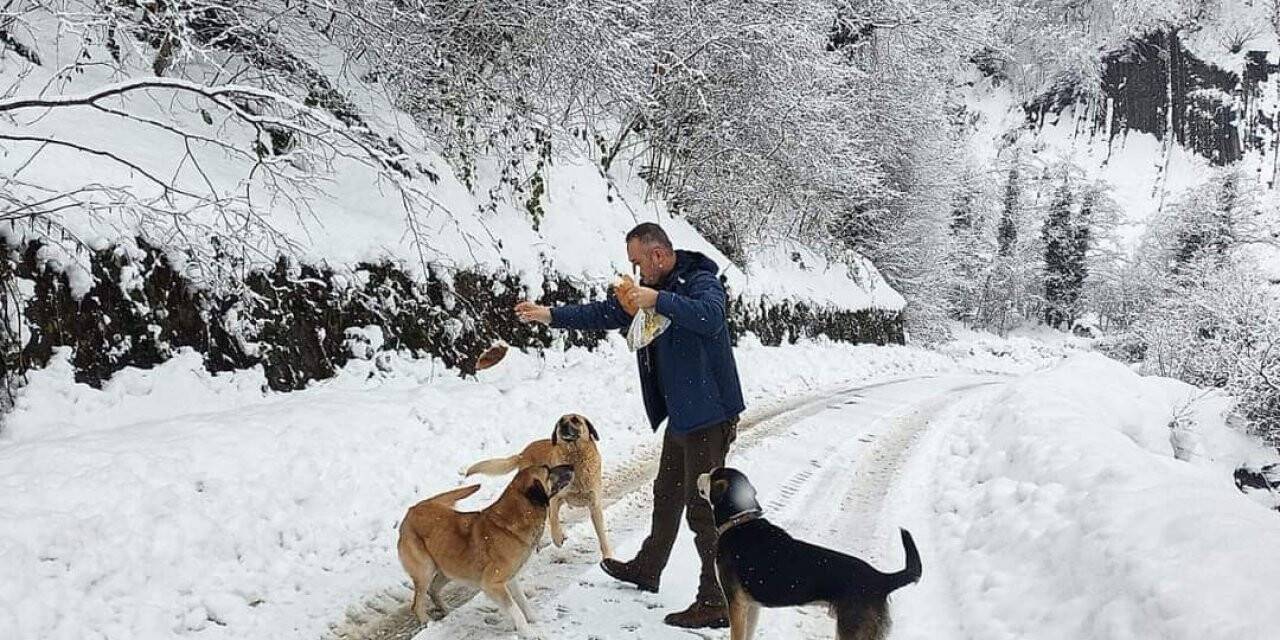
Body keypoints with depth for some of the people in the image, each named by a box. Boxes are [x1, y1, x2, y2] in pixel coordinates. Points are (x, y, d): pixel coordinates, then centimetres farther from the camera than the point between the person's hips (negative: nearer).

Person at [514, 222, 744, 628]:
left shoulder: (701, 282, -15)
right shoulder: (653, 287, 12)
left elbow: (711, 316, -36)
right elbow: (605, 313, 17)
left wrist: (659, 301, -38)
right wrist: (551, 315, 13)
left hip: (708, 415, -10)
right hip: (681, 414, 10)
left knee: (704, 507, -7)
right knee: (667, 495, 24)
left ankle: (716, 603, 0)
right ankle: (647, 569, 42)